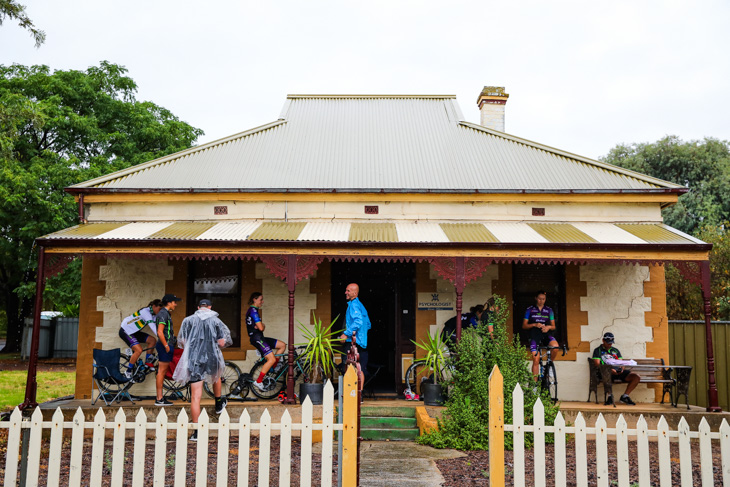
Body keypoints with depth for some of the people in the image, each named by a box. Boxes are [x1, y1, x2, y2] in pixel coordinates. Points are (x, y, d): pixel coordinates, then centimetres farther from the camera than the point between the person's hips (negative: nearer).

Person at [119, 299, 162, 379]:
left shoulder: (152, 315, 3)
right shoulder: (145, 312, -25)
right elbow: (153, 327, -33)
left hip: (134, 331, 9)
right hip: (125, 331, -9)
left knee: (152, 340, -2)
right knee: (139, 350, -23)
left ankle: (147, 362, 11)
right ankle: (128, 371, -6)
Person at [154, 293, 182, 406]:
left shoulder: (166, 313, 19)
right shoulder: (163, 314, -14)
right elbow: (160, 332, -21)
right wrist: (166, 346, -20)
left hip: (167, 346, 11)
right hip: (165, 346, -11)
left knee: (162, 371, 13)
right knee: (162, 371, -7)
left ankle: (159, 396, 19)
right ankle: (159, 399, -4)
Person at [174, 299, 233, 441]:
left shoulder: (188, 320, 4)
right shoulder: (216, 321, 2)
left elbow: (182, 342, 3)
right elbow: (222, 343, -4)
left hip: (193, 360, 0)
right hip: (212, 359, 0)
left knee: (195, 396, -1)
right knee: (216, 377, 35)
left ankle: (197, 431, -1)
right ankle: (219, 404, 51)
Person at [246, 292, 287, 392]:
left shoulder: (252, 310, 19)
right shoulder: (253, 310, -14)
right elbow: (261, 328, -20)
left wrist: (262, 325, -3)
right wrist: (263, 326, 3)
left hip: (259, 337, 10)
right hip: (257, 338, -10)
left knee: (282, 345, 8)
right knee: (271, 359, -17)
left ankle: (273, 368, 12)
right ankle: (258, 381, -10)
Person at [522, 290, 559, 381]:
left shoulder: (549, 310, 13)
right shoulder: (530, 310, 7)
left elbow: (553, 326, 13)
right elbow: (524, 326, 4)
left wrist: (548, 327, -10)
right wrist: (535, 324, -13)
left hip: (546, 335, 2)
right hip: (535, 336, -2)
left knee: (555, 346, -31)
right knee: (536, 360, -11)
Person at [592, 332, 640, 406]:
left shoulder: (615, 350, 27)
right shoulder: (598, 350, 11)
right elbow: (597, 364, -3)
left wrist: (621, 369, -6)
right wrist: (610, 370, -18)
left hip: (619, 371, 5)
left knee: (637, 377, -16)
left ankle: (625, 396, -5)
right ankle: (609, 396, -20)